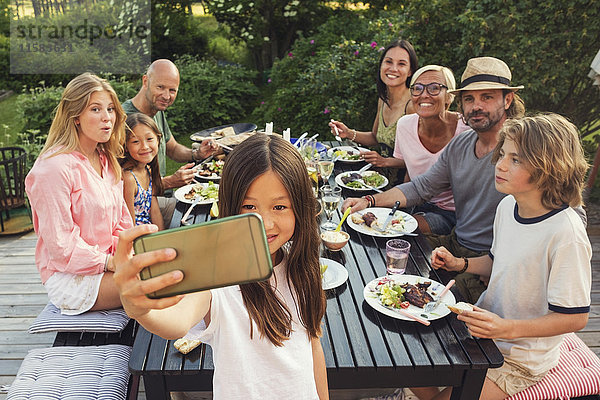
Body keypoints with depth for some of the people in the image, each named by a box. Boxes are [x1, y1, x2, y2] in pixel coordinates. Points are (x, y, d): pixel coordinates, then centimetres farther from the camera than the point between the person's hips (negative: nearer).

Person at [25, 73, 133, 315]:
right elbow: (60, 245, -17)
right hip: (67, 276, -8)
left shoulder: (106, 161, 11)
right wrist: (108, 262, -20)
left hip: (107, 263, 8)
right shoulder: (54, 167, -17)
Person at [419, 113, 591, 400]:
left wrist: (508, 329, -31)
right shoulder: (507, 205, -4)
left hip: (521, 359, -6)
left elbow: (575, 317, -21)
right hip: (483, 328, 7)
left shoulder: (566, 234, -27)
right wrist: (459, 264, -1)